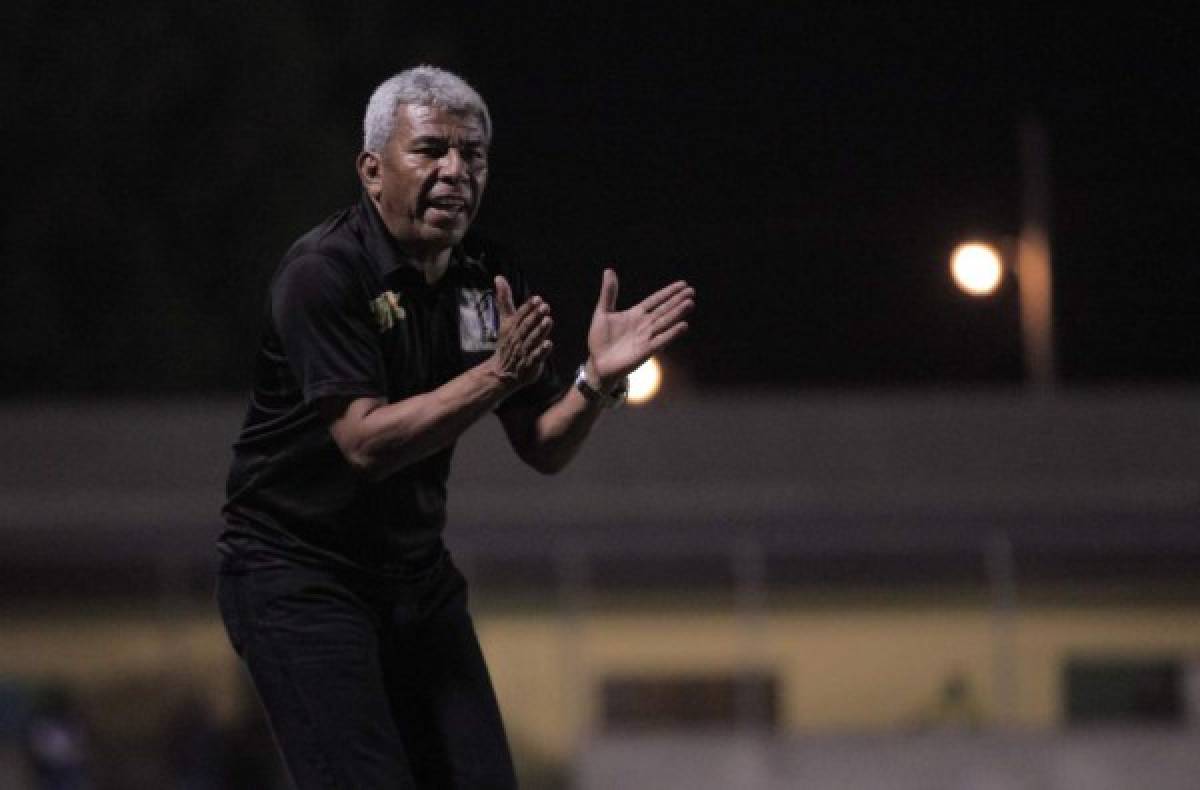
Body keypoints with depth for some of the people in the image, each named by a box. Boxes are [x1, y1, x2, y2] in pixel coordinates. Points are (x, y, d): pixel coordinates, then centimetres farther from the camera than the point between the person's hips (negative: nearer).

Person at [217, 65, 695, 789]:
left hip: (417, 576, 7)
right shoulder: (323, 273, -17)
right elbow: (366, 442, -26)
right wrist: (498, 374, -32)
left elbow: (544, 450, 5)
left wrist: (598, 379, -14)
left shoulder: (490, 281, 4)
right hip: (298, 576, -7)